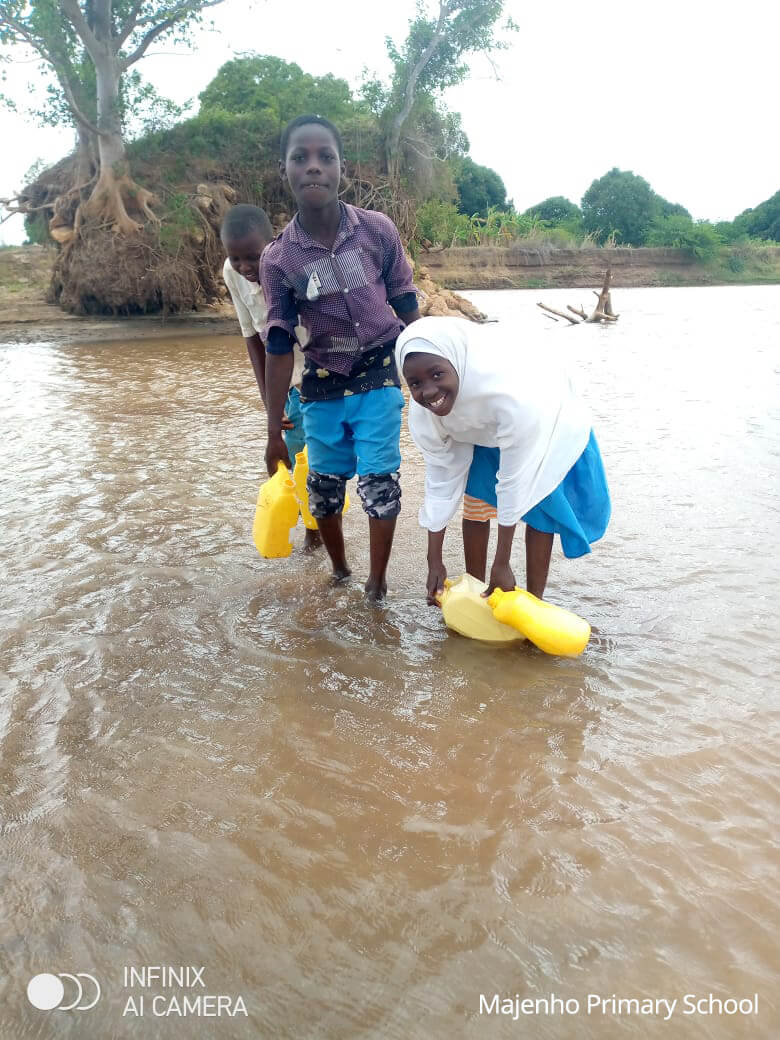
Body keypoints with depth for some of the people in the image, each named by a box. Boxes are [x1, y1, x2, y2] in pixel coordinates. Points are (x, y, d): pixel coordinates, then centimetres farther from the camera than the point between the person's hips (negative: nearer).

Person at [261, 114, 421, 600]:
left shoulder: (379, 230, -10)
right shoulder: (278, 258, -9)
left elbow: (407, 309, 1)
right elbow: (279, 346, -5)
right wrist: (275, 431, -3)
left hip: (379, 373, -1)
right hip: (322, 382, 2)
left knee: (379, 481, -6)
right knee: (324, 487, 8)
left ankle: (377, 586, 12)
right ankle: (339, 570, 32)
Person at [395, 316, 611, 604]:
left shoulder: (512, 394, -47)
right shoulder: (423, 413, -29)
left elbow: (513, 480, -39)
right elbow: (440, 481, -19)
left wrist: (502, 564, -32)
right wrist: (434, 561, -15)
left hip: (545, 424, -3)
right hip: (483, 433, 4)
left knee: (539, 507, -6)